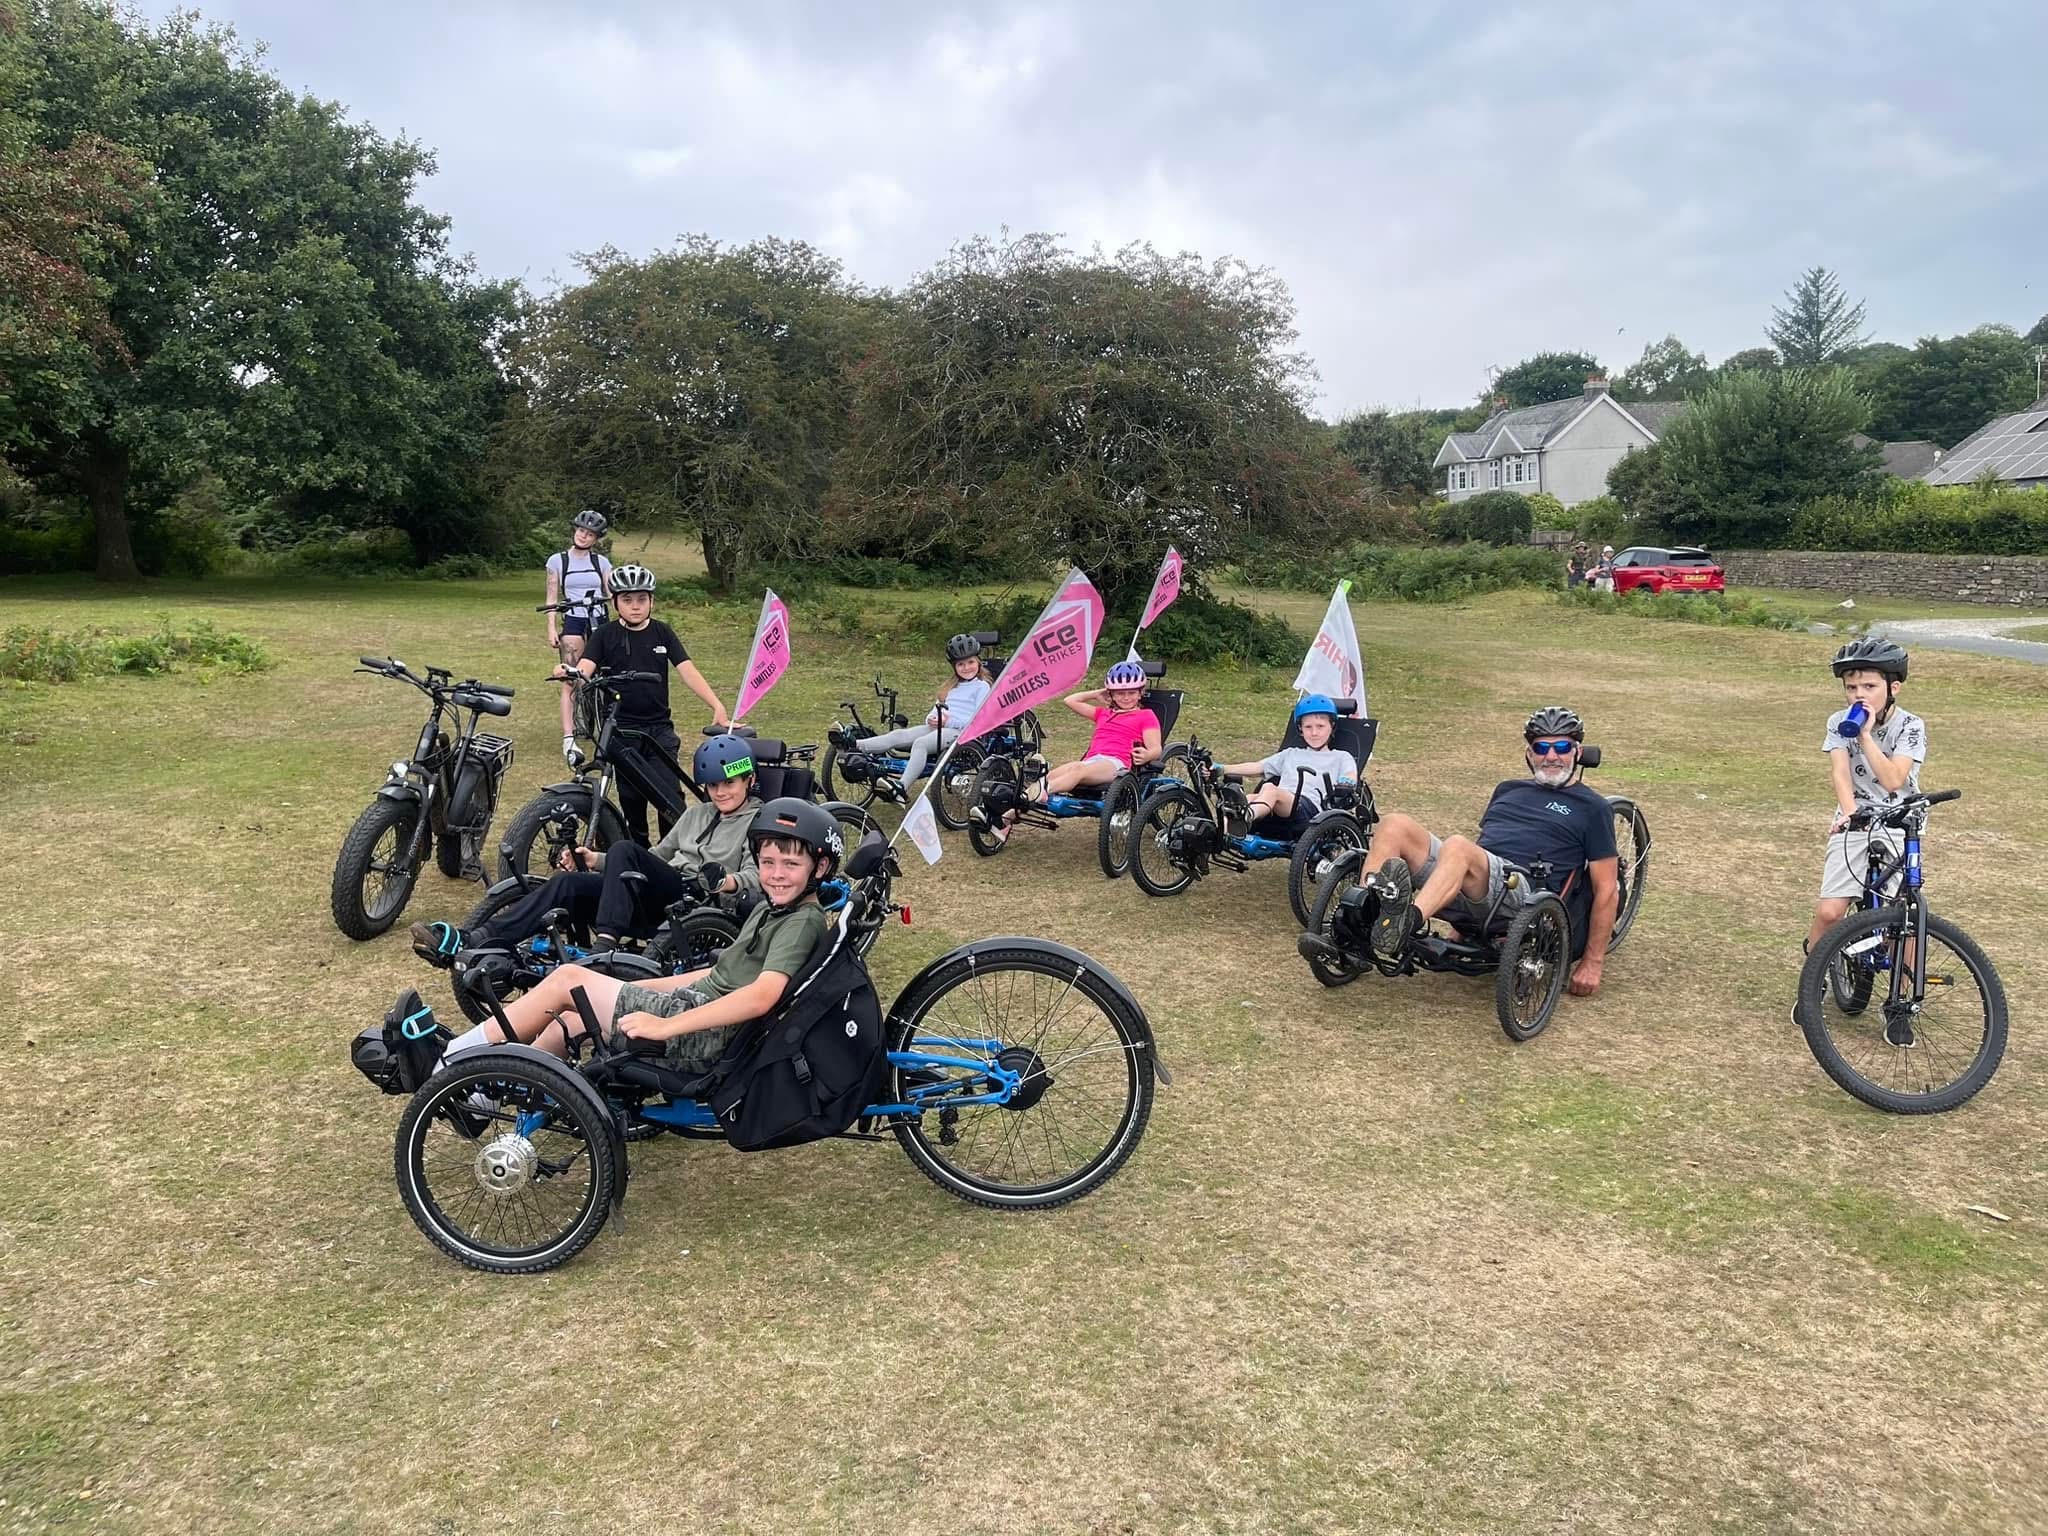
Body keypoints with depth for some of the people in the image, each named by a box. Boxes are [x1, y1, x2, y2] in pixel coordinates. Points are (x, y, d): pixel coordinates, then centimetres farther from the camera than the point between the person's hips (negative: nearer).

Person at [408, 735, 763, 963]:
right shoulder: (697, 813, 30)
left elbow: (759, 875, -6)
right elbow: (658, 855, 27)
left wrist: (730, 882, -29)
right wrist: (597, 860, 14)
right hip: (657, 899, 7)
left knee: (625, 850, -30)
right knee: (568, 883, -16)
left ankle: (606, 942, -41)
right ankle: (470, 943, -26)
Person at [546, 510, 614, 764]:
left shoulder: (601, 562, 9)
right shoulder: (558, 561, 5)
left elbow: (611, 594, 5)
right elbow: (551, 599, 4)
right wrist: (551, 629, -4)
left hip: (599, 621, 3)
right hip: (573, 622, -3)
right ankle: (568, 739, -20)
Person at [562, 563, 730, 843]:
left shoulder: (662, 633, 4)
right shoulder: (605, 635, 1)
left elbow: (687, 671, -5)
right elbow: (584, 669, -12)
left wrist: (717, 706, -18)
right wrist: (568, 672, -38)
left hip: (660, 727, 1)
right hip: (622, 728, -1)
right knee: (631, 797, 1)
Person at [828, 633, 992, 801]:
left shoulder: (981, 687, 5)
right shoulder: (953, 687, 30)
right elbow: (937, 709, 26)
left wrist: (949, 721, -14)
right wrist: (931, 720, 1)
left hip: (959, 732, -7)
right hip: (937, 727, 7)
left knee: (920, 743, -32)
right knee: (900, 735, -16)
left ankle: (901, 789, -45)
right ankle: (854, 745, -30)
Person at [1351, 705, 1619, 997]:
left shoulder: (1592, 807, 15)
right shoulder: (1508, 789, 31)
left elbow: (1607, 890, 10)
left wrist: (1593, 963, 4)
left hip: (1520, 893, -5)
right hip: (1465, 897, 5)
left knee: (1457, 846, -36)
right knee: (1395, 825, -18)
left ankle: (1408, 921, -57)